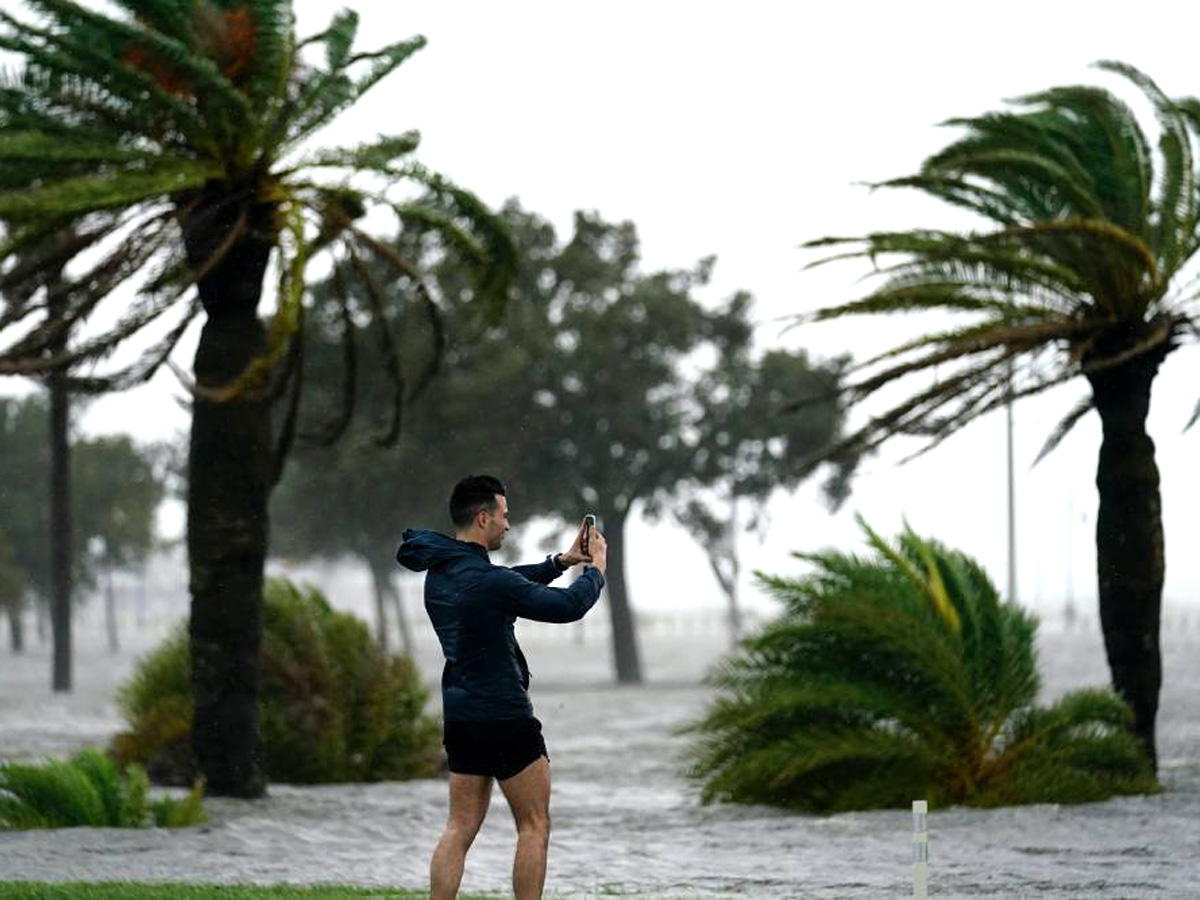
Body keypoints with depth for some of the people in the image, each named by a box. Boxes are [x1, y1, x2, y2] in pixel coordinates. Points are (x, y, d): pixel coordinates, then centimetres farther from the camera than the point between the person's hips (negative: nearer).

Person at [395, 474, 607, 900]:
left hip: (460, 717, 8)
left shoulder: (440, 571, 6)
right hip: (504, 716, -8)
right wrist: (596, 568, 2)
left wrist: (560, 562, 20)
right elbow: (569, 607, -16)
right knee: (534, 826, 3)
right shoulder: (487, 581, -21)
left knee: (460, 828, 9)